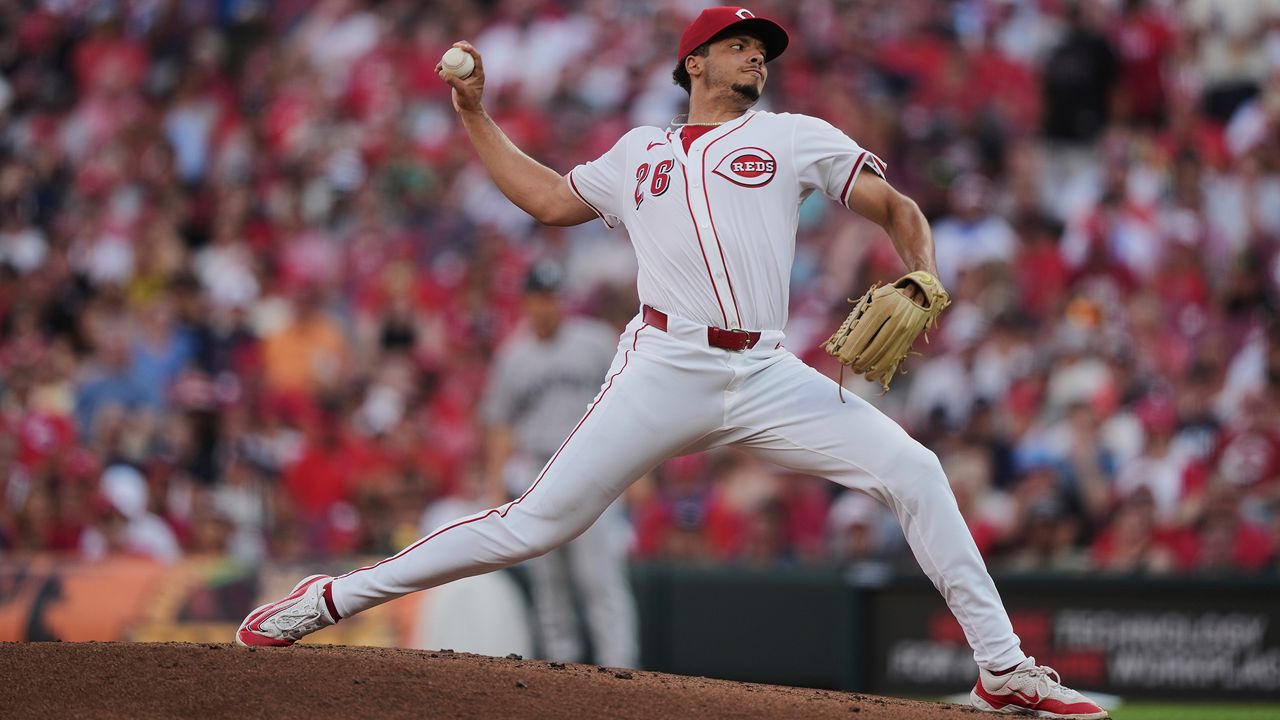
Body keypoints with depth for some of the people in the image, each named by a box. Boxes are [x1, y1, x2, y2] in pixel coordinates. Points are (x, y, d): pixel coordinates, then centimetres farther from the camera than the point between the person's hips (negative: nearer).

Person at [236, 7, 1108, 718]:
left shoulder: (796, 138, 14)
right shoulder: (638, 153, 20)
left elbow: (897, 208, 10)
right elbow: (548, 198, 31)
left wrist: (921, 287, -9)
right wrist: (473, 113, 28)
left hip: (766, 376, 1)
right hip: (663, 371, -1)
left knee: (912, 470, -14)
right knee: (538, 522, -8)